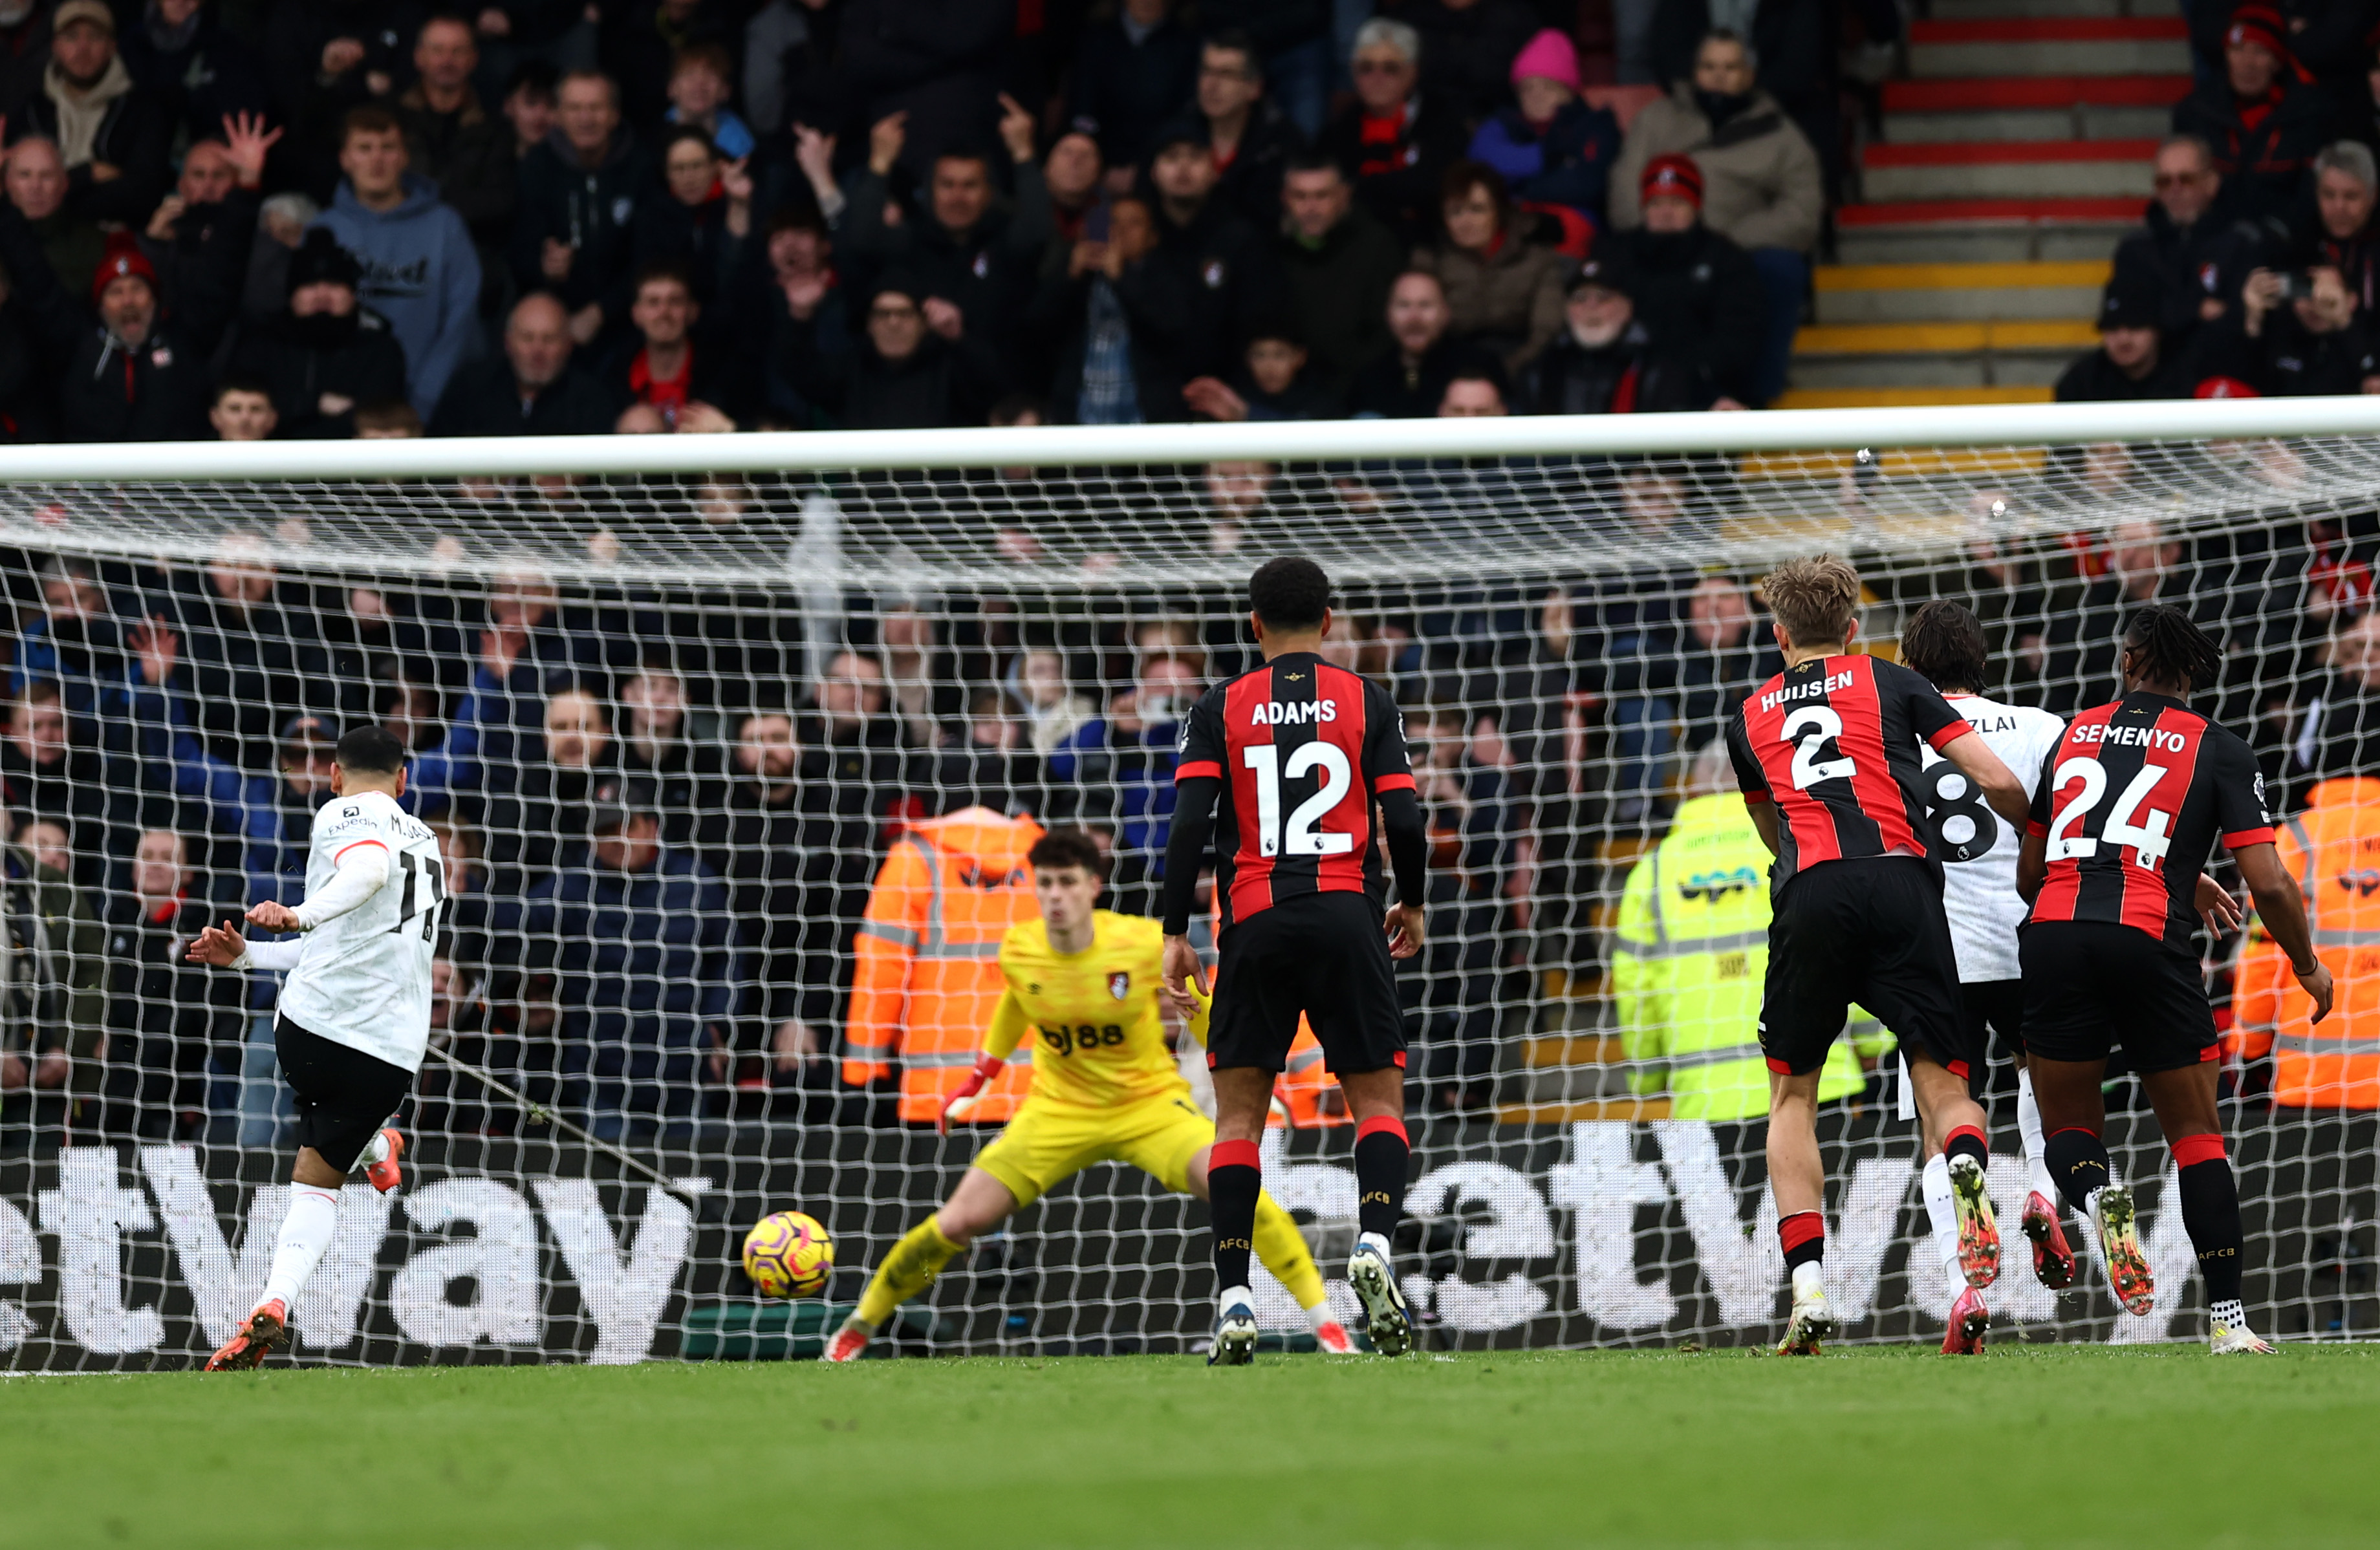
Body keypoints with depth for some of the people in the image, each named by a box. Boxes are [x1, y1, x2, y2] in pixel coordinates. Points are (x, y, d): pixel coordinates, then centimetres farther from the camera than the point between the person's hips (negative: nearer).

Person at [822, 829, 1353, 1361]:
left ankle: (1325, 1323, -17)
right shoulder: (1017, 951, -11)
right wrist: (978, 1081, 18)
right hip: (1059, 1111, 2)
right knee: (959, 1222, -9)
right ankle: (859, 1326, 15)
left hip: (1150, 1102, -2)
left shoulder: (1146, 943, -19)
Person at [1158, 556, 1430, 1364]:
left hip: (1255, 923, 1)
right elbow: (1404, 820, -1)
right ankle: (1374, 1242, -22)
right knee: (1379, 1099, 6)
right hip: (1348, 917, -1)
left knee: (1238, 1114, 7)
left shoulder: (1220, 709, 6)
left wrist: (1175, 935, 1)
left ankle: (1233, 1299, -3)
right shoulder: (1366, 703, 5)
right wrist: (1412, 904, 16)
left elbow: (1189, 824, -3)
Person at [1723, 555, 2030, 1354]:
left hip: (1809, 894, 1)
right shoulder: (1891, 684, 19)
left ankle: (1807, 1286, -1)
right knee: (1941, 1083, 2)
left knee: (1792, 1093, 14)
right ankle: (1968, 1173, -35)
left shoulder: (1750, 716, 26)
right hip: (1902, 881, -1)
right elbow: (1999, 784, 11)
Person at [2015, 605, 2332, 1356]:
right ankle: (2227, 1317, 3)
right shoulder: (2219, 750, 9)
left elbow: (2028, 874, 23)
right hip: (2151, 944, -2)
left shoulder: (2075, 733, 19)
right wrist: (2308, 965, 18)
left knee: (2068, 1131, 15)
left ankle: (2098, 1193, -21)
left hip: (2054, 934, 2)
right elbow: (2268, 883, 1)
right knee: (2197, 1136, 12)